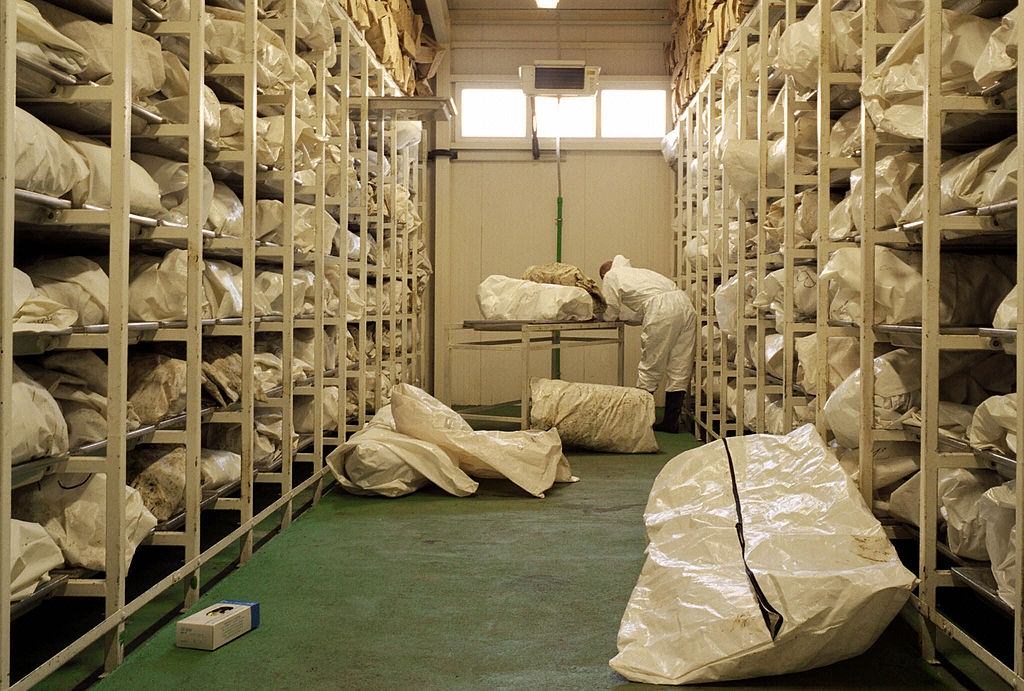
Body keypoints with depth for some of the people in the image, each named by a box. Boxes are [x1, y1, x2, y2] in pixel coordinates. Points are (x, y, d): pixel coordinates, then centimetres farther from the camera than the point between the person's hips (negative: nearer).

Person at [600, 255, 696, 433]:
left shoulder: (610, 276, 16)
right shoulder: (636, 272, 37)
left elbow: (611, 315, 12)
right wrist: (623, 316, 37)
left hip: (660, 308, -7)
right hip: (685, 303, 7)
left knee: (650, 368, 3)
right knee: (680, 368, 9)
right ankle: (671, 422, 14)